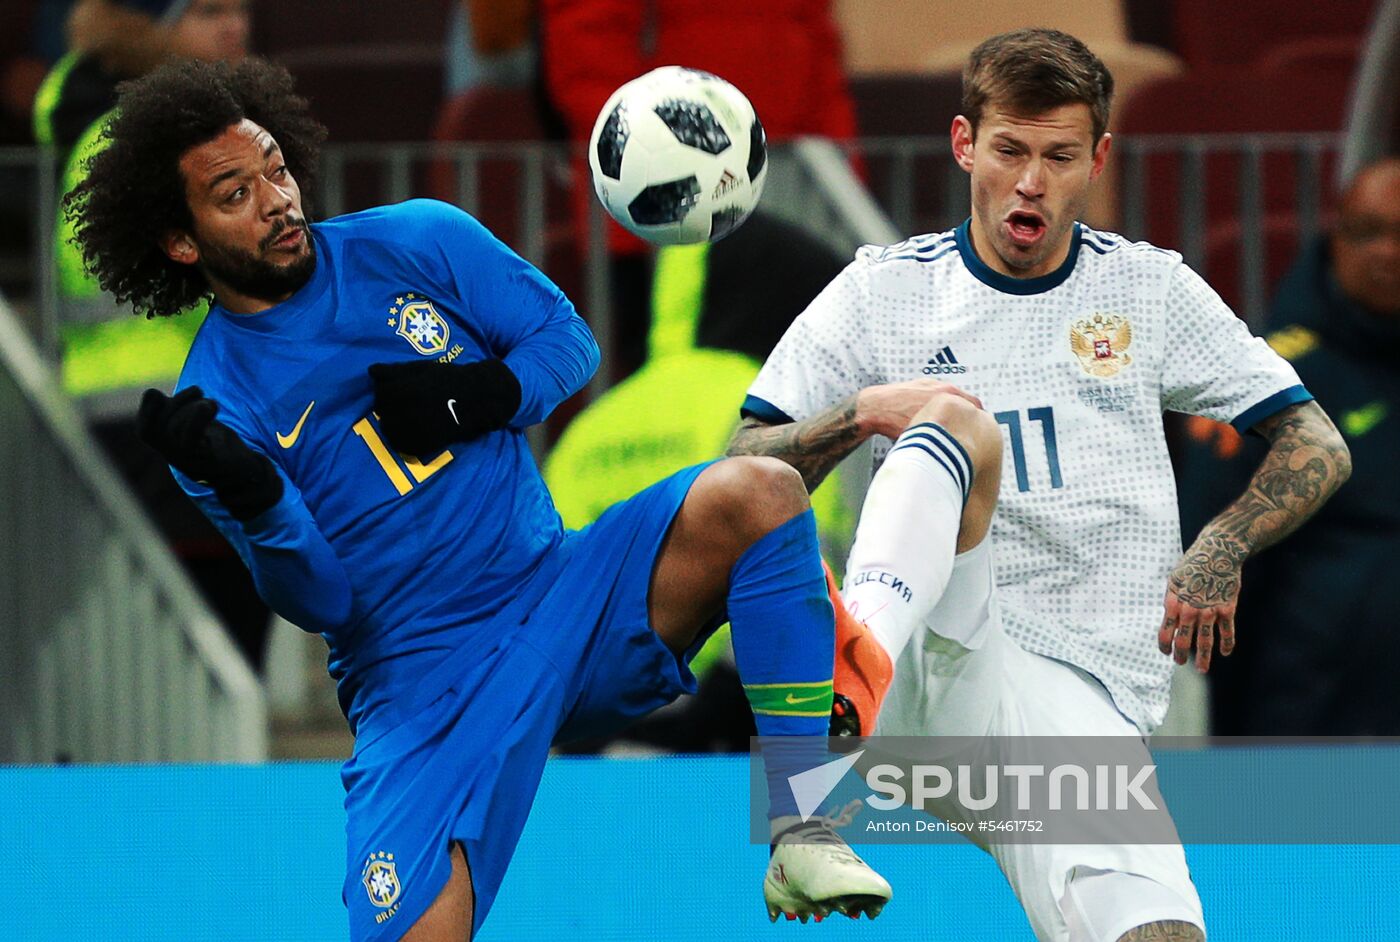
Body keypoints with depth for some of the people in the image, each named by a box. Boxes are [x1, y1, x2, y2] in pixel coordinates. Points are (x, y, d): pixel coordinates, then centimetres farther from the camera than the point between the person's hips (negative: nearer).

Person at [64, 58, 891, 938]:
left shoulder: (421, 241, 4)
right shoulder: (215, 404, -4)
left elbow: (569, 339, 10)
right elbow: (324, 603, -9)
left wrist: (478, 396, -11)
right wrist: (250, 496, -28)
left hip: (567, 593, 3)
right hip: (423, 687, -3)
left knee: (755, 492, -22)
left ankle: (799, 824, -19)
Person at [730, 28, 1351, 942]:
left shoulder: (1151, 289, 14)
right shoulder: (883, 291, 12)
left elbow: (1319, 450, 15)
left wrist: (1220, 549, -3)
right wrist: (861, 414, -10)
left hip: (1079, 687, 1)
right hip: (936, 652, -1)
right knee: (956, 421, -33)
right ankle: (861, 663, -57)